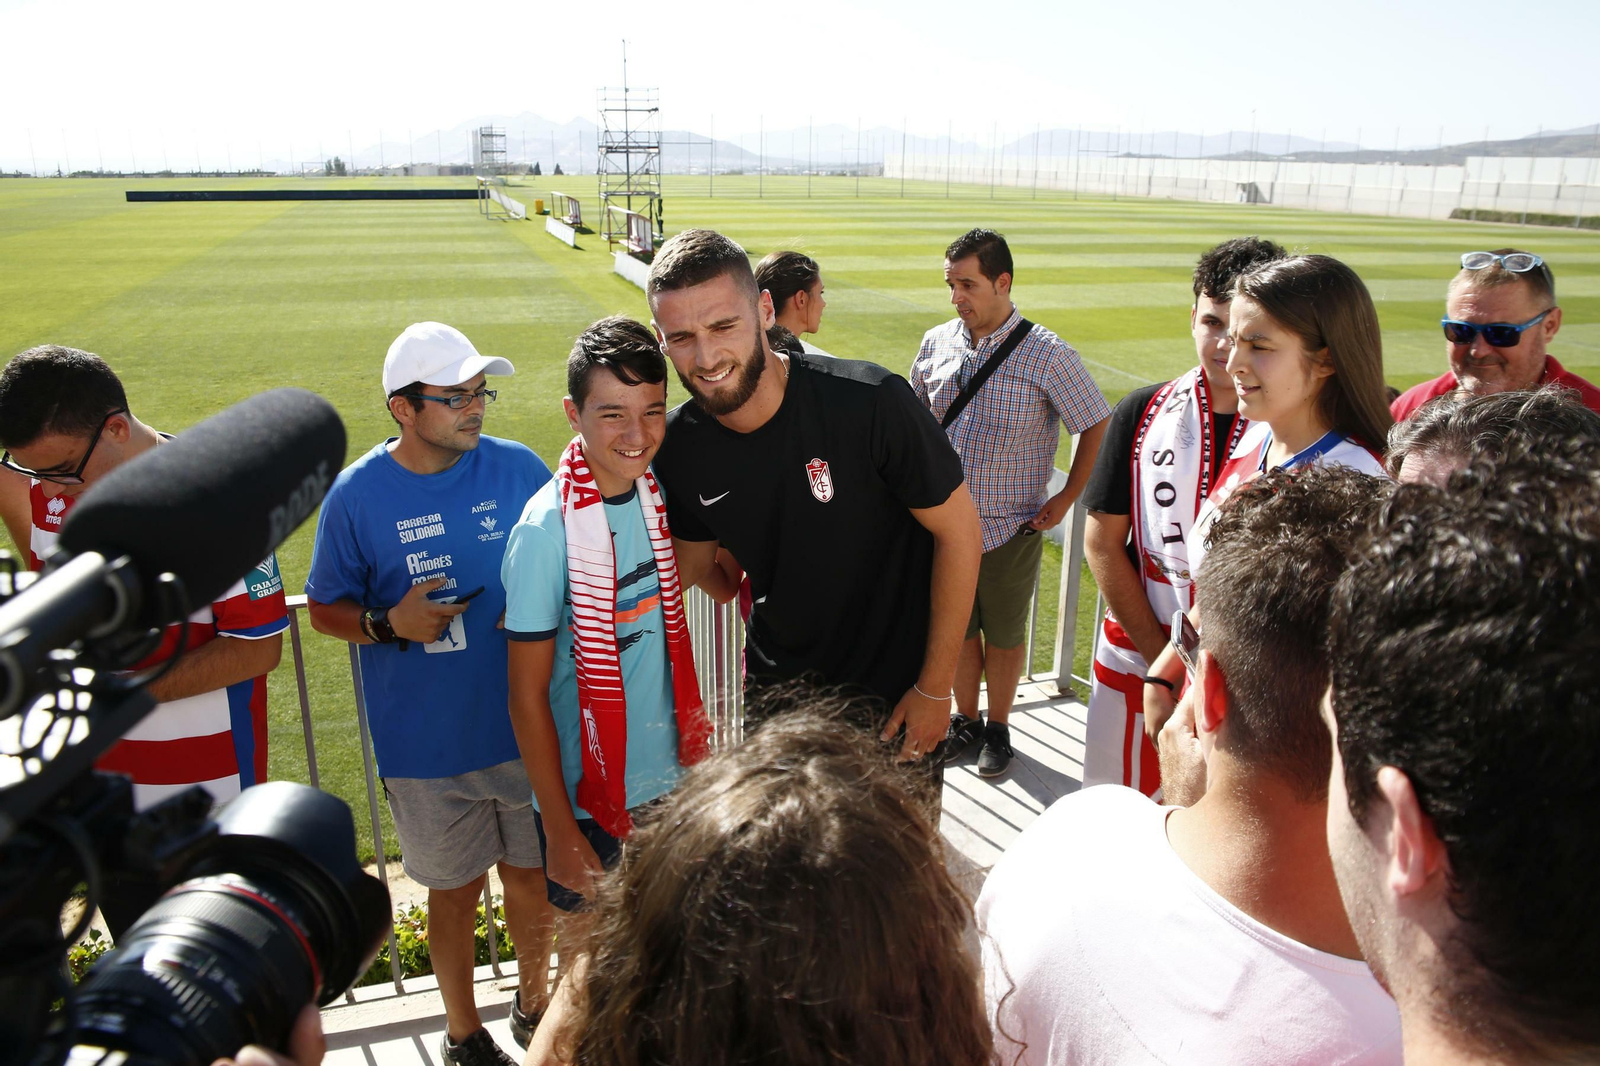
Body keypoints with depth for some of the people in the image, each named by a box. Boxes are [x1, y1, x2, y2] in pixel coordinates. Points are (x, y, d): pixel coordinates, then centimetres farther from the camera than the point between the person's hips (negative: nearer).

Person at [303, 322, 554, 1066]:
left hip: (524, 726, 2)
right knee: (455, 890, 15)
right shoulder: (357, 494, -9)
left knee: (533, 877, 17)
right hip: (426, 745, -1)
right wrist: (388, 624, -19)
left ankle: (533, 1005, 45)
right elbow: (325, 608, 1)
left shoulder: (519, 469, -6)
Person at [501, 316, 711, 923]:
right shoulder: (547, 529, -23)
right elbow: (528, 694, -17)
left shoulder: (655, 492, -5)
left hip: (666, 777, 5)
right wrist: (560, 830, -13)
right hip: (588, 797, -5)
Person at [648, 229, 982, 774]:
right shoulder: (679, 446, -12)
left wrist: (934, 689, -12)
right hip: (776, 682, 4)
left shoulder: (870, 402, -27)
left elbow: (958, 531, -16)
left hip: (894, 688, -3)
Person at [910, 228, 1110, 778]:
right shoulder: (936, 343, -1)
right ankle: (964, 719, 36)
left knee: (1003, 635, 12)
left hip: (1011, 528, -3)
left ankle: (997, 728, 32)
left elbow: (1096, 425, -5)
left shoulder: (1047, 355, -14)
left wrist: (1067, 498, -5)